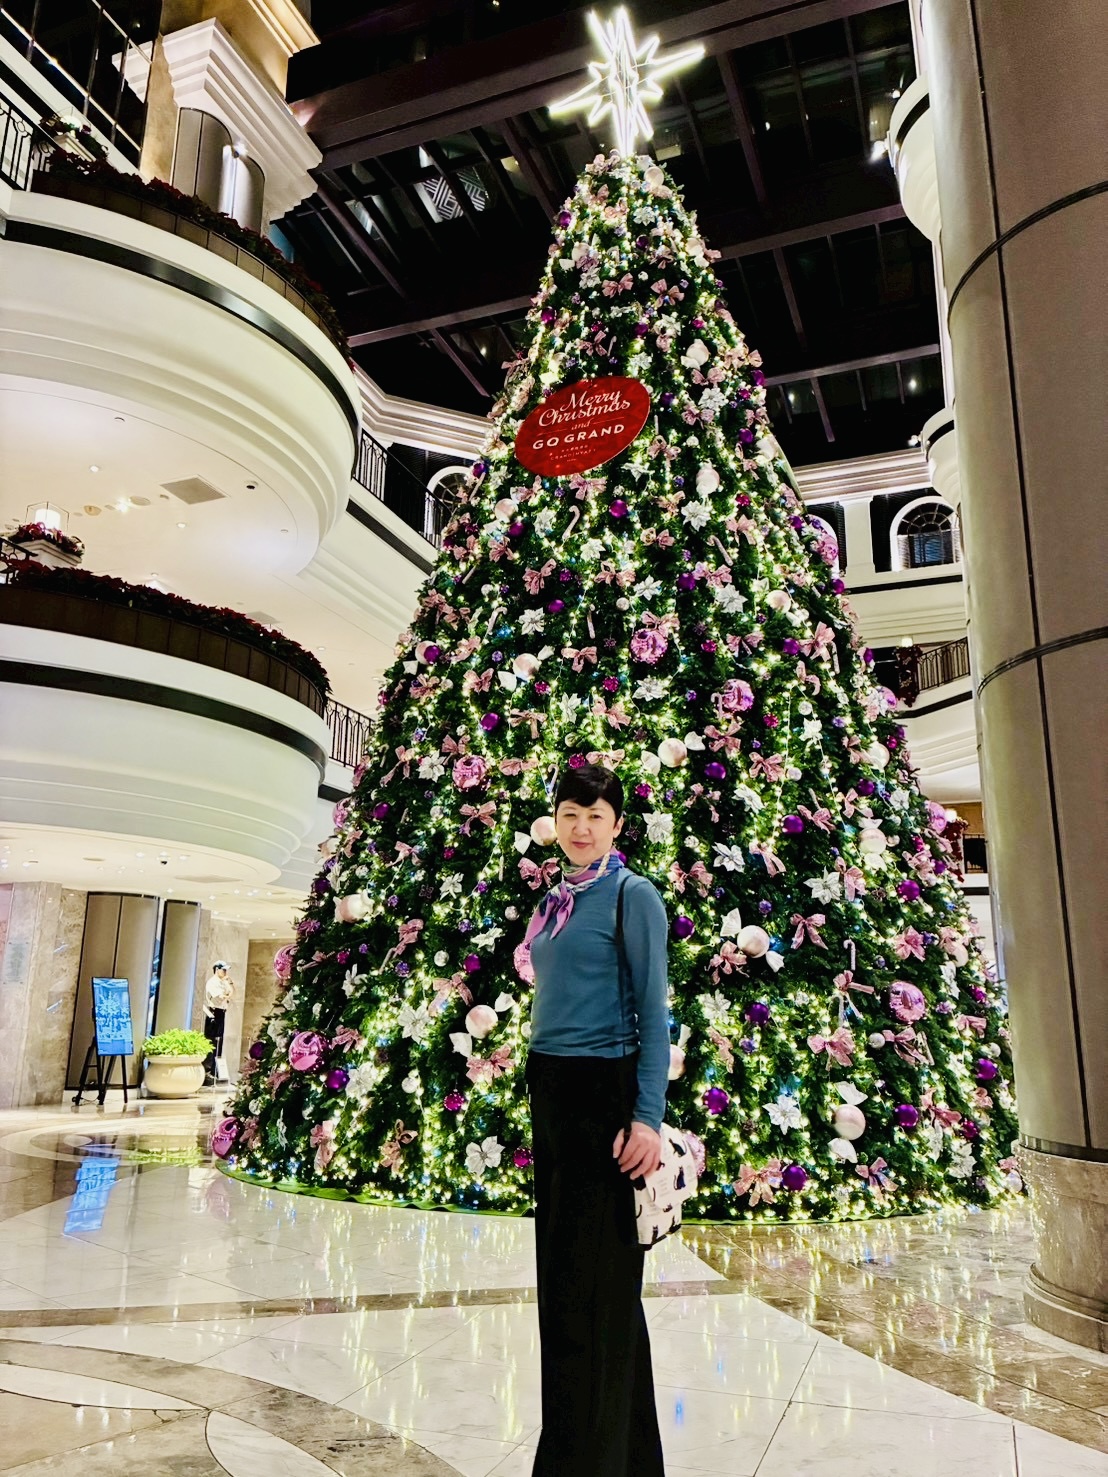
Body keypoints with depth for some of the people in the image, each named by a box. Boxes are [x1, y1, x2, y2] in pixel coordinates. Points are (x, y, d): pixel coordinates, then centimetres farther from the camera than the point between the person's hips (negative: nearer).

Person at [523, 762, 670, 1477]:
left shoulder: (632, 895, -8)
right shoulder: (555, 899, 13)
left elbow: (654, 1012, -11)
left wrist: (648, 1118, -17)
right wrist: (542, 1093, 17)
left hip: (601, 1094, -8)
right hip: (548, 1089, 8)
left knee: (589, 1282, 0)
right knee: (560, 1270, 16)